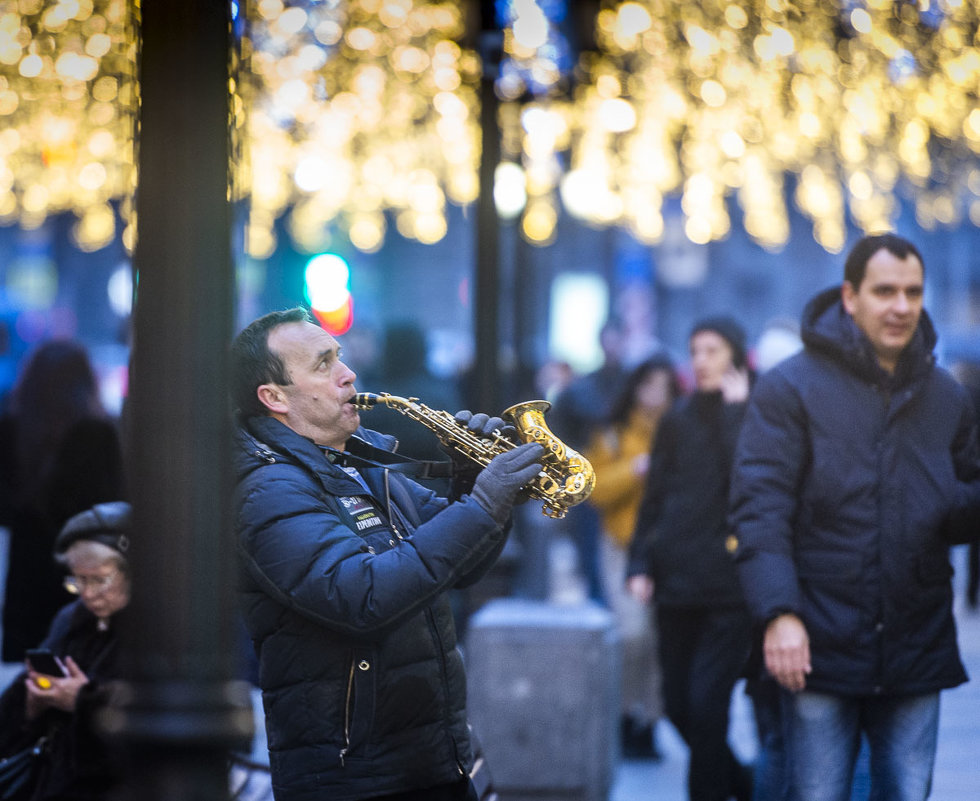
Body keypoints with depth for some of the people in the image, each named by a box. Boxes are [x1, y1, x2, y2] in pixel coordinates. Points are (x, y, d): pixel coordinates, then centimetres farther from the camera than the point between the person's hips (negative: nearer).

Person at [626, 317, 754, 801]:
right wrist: (640, 564, 4)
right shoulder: (678, 420, 13)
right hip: (677, 580, 5)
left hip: (729, 584, -5)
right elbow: (654, 499, 13)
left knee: (706, 702, -11)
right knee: (679, 706, 6)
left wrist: (735, 408, -13)